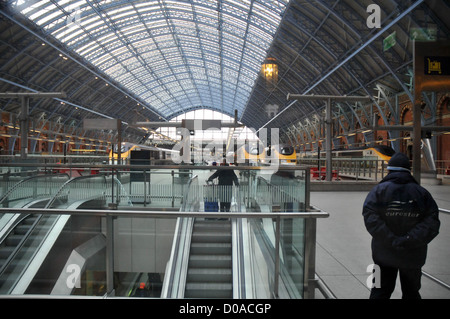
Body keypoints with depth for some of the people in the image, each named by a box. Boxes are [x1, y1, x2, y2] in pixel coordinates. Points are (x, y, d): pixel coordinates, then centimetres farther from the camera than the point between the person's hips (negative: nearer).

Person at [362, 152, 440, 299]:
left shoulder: (379, 190, -7)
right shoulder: (422, 192, -2)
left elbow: (370, 217, -19)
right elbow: (432, 221, -11)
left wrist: (390, 239, -21)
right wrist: (410, 239, -18)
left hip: (384, 254, -1)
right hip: (413, 255, 2)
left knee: (380, 292, 10)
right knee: (411, 293, 19)